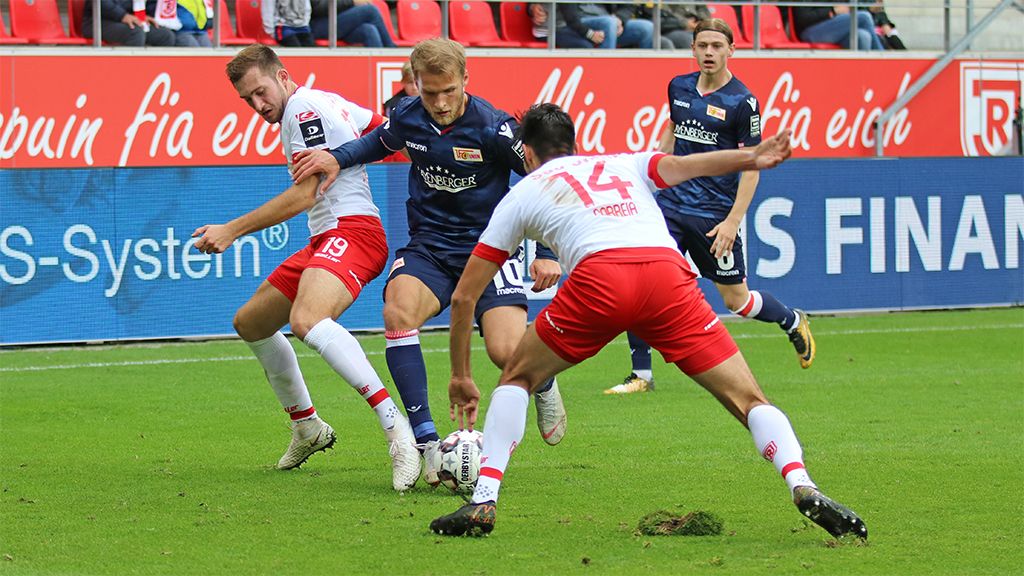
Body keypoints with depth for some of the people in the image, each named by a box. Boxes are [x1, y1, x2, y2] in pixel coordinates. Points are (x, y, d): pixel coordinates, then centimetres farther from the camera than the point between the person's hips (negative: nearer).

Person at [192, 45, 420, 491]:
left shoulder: (305, 108, -12)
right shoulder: (325, 104, 18)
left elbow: (304, 195, -18)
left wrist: (232, 231, -15)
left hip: (350, 232, -12)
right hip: (325, 239, 12)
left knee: (306, 320, -37)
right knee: (250, 323, 21)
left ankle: (395, 427, -43)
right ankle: (307, 427, 33)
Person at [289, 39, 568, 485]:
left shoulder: (492, 127, -17)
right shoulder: (406, 117, -3)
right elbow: (379, 142, 23)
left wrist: (547, 253, -13)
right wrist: (338, 158, 5)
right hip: (429, 244, 4)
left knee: (507, 353, -22)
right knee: (398, 310, -29)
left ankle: (544, 384, 20)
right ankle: (426, 441, -25)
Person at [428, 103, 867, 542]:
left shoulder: (522, 194, 32)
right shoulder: (623, 165, 36)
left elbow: (464, 296, 33)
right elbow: (682, 165, 12)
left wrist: (460, 376, 43)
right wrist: (750, 158, -3)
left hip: (597, 278, -1)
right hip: (669, 271, 1)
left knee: (517, 378, 23)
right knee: (748, 400, 5)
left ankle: (483, 501, 10)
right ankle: (803, 487, -20)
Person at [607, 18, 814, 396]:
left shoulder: (742, 102, -11)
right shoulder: (679, 87, 5)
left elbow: (751, 167, -9)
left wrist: (733, 221, -15)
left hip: (715, 215, -4)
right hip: (671, 204, 4)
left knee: (736, 300, 7)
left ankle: (793, 322, 38)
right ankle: (641, 375, -3)